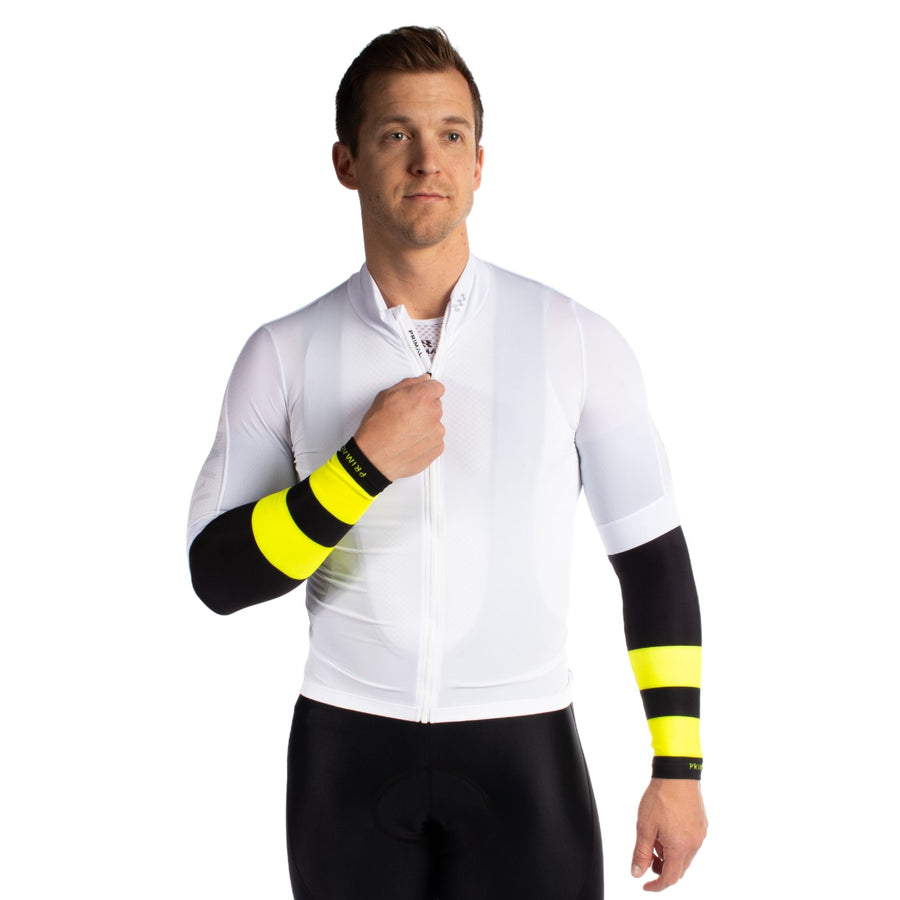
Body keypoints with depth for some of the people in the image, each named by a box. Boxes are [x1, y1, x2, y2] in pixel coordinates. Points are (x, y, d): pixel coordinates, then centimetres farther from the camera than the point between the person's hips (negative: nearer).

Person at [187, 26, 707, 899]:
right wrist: (366, 467, -15)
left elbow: (654, 560, 2)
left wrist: (678, 768, -2)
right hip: (347, 753, 1)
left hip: (522, 758, -1)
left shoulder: (576, 342, -2)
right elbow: (216, 575, -3)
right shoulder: (284, 355, 0)